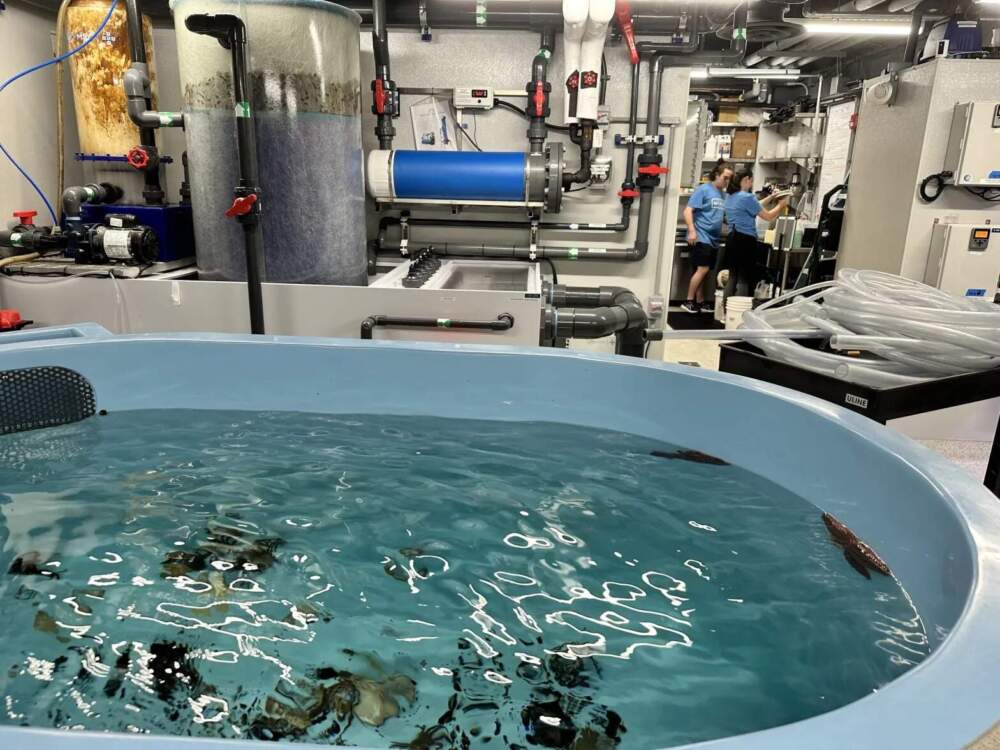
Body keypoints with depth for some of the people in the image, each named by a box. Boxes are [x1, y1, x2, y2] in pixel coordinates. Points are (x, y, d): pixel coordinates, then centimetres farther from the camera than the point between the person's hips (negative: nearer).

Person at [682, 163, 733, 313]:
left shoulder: (723, 194, 16)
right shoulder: (703, 189, -5)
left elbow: (726, 215, 26)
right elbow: (688, 211, -11)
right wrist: (692, 231, -20)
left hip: (713, 239, 7)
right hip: (701, 237, -7)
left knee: (703, 271, 11)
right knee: (702, 269, -13)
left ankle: (700, 302, 16)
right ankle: (688, 301, -6)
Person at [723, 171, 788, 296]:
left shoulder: (731, 197, 12)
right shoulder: (747, 197, -14)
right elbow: (767, 216, -6)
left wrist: (770, 198, 26)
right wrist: (780, 205, 10)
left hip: (732, 239, 9)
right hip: (745, 241, -9)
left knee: (734, 276, 13)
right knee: (746, 278, -2)